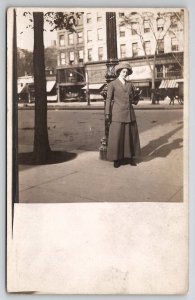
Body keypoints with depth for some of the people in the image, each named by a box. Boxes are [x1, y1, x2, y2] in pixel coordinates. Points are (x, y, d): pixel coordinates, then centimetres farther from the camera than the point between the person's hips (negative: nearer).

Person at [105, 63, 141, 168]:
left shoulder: (130, 84, 13)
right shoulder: (112, 84, 1)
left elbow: (134, 97, 25)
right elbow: (108, 99, -2)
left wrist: (134, 100, 4)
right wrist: (107, 113, -8)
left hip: (129, 113, 4)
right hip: (118, 113, -4)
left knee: (131, 135, 6)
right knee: (117, 136, -3)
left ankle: (131, 157, 17)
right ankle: (117, 159, 6)